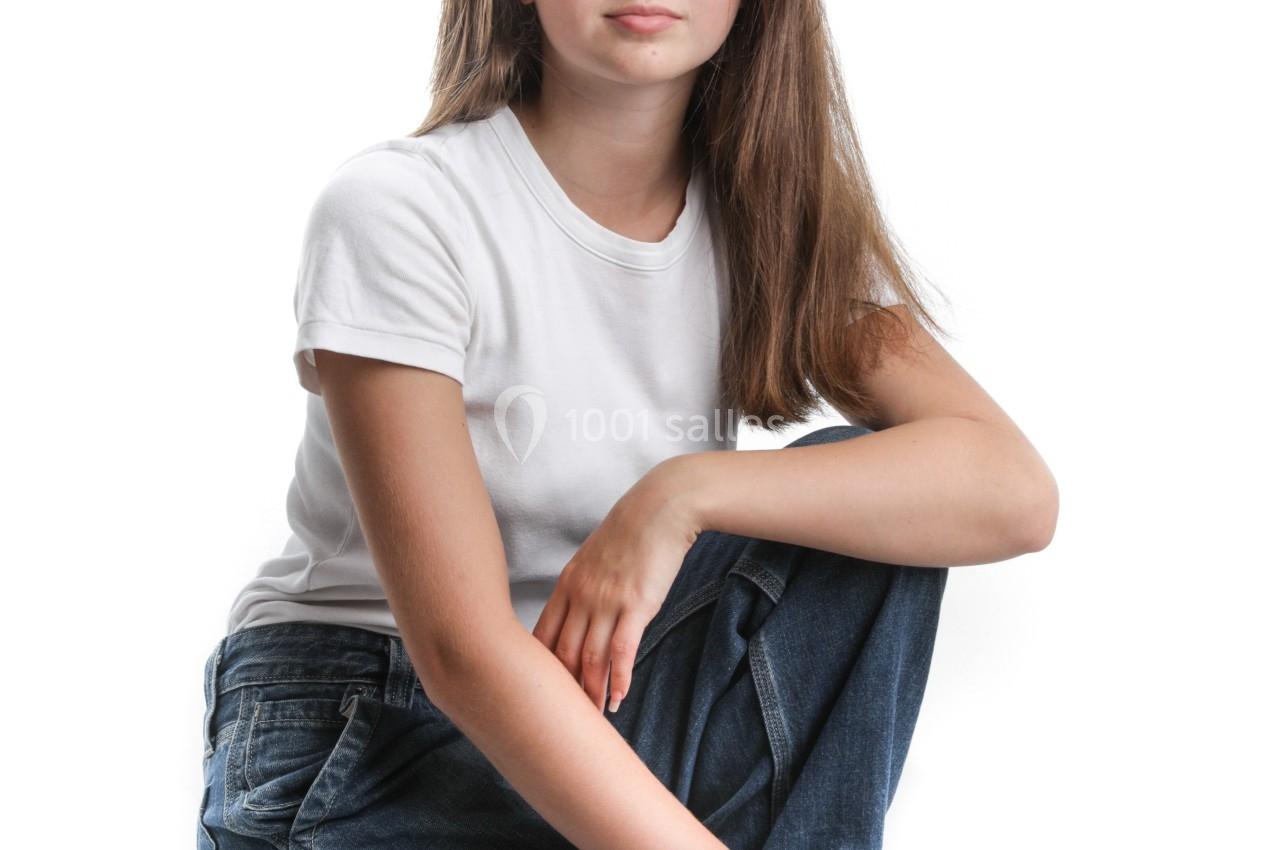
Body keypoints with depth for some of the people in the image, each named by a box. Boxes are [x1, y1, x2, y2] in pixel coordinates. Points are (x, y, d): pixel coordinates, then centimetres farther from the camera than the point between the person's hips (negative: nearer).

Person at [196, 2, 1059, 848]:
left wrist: (687, 494, -25)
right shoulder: (396, 210, -17)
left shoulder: (771, 220, -1)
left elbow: (1016, 491, -14)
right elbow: (462, 651, -24)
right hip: (364, 743, -5)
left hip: (605, 706, 5)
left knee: (868, 489, -16)